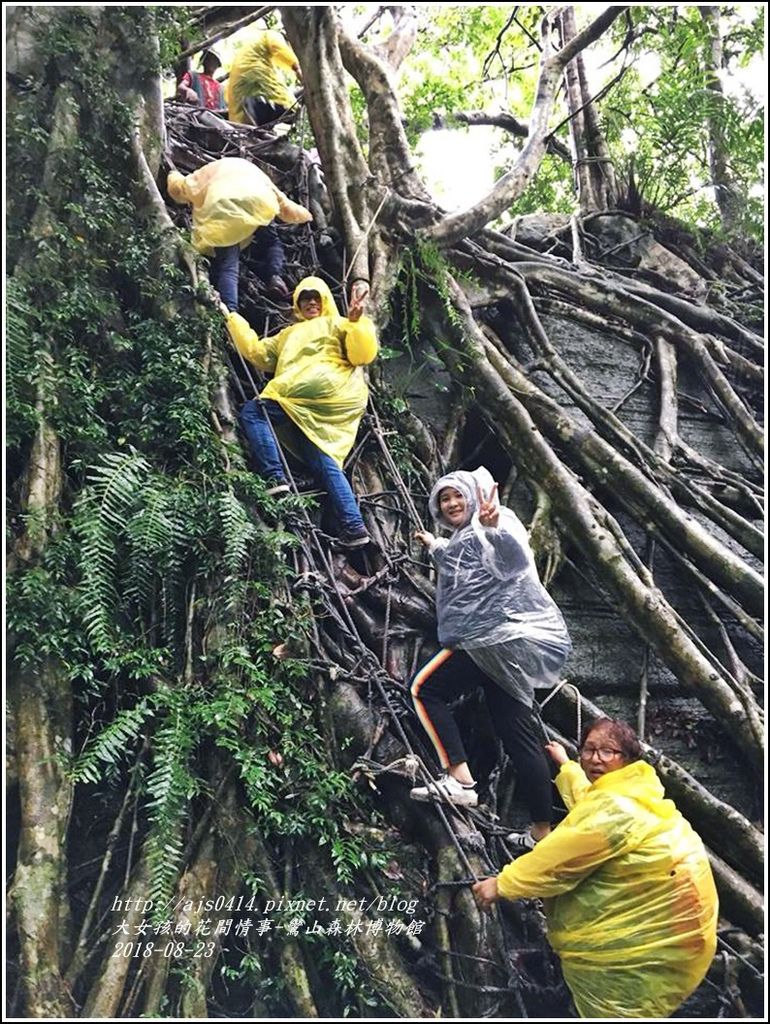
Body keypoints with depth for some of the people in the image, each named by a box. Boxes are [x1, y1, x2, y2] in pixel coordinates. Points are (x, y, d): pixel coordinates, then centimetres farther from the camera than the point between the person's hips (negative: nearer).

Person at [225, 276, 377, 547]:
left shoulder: (337, 324, 18)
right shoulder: (289, 335, 38)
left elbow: (363, 355, 2)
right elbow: (258, 352, 28)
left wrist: (357, 322, -12)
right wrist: (231, 318, 28)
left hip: (330, 389, -6)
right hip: (314, 412, 6)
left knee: (253, 412, -12)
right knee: (324, 463, -4)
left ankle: (275, 477, -24)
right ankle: (354, 527, -9)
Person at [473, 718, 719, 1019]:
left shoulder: (617, 808, -23)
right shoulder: (627, 792, 10)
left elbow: (558, 858, -22)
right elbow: (587, 800, 34)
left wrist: (502, 884, -13)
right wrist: (565, 764, 47)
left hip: (661, 936, -10)